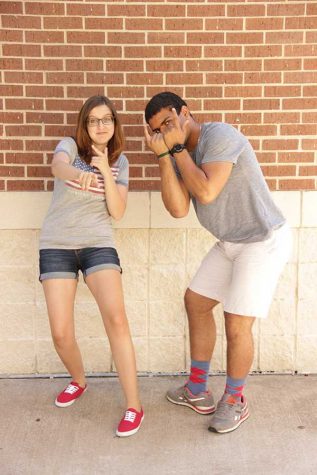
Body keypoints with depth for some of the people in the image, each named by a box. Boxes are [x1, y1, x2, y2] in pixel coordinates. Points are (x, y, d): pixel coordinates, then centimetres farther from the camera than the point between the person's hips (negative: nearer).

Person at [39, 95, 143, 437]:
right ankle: (78, 380, 29)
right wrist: (78, 174, -51)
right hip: (56, 246, 0)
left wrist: (105, 171, -12)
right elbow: (57, 166, -27)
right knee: (61, 334, -3)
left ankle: (133, 405, -8)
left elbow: (117, 212, -1)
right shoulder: (70, 145, -1)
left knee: (116, 319, -20)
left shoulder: (120, 162, 7)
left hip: (98, 245, 1)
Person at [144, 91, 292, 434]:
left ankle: (234, 402, 20)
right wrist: (162, 156, -16)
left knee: (236, 326, -7)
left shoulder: (219, 135, -20)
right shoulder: (181, 155, 4)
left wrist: (177, 147, -20)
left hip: (264, 241, -9)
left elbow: (206, 193, -30)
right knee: (195, 302, 14)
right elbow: (178, 209, -10)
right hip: (232, 242, 9)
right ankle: (197, 392, 28)